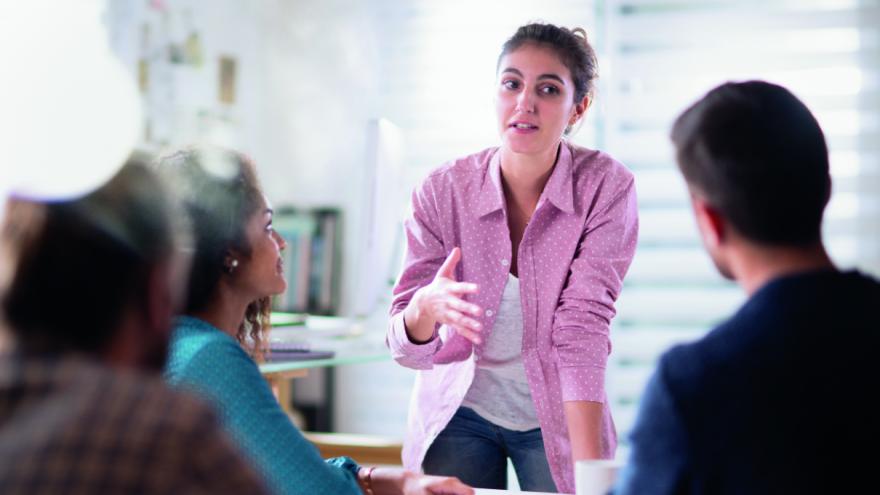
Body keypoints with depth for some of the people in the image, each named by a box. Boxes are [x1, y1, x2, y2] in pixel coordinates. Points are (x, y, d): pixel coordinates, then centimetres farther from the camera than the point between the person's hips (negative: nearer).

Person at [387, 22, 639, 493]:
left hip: (558, 415, -1)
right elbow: (408, 349, -16)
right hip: (459, 412, 1)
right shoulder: (442, 191, -16)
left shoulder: (606, 188, -17)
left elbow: (583, 327, -22)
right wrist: (424, 307, -39)